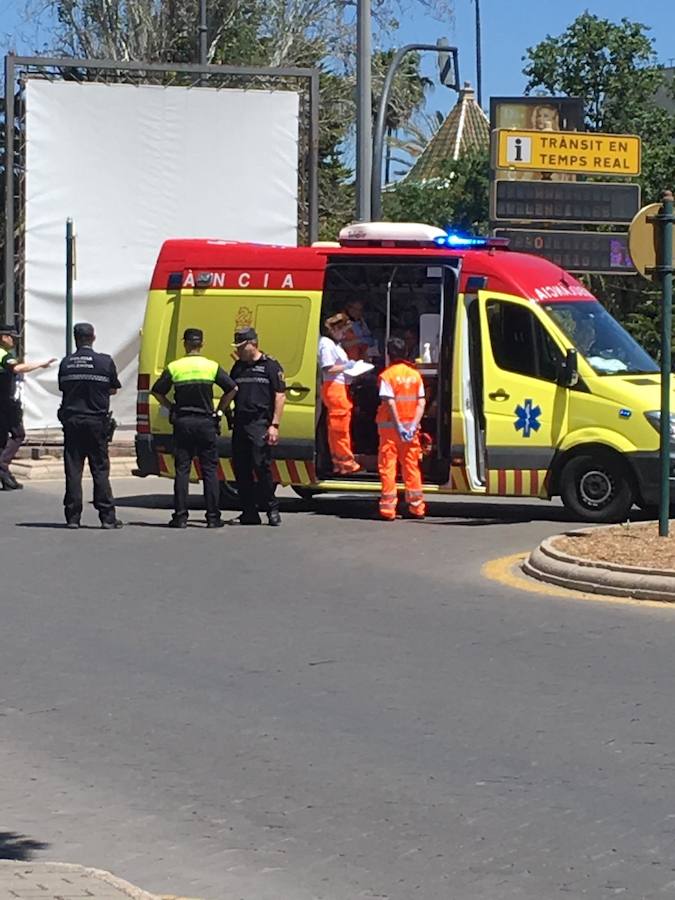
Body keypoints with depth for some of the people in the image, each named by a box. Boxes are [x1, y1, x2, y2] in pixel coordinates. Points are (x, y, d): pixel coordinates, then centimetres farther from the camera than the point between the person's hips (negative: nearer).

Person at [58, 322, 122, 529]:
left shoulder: (66, 363, 1)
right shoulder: (105, 362, -5)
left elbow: (63, 389, 7)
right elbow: (113, 389, 5)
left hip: (72, 420, 1)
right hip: (96, 421, -1)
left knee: (73, 470, 5)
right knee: (100, 469, 3)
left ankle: (73, 517, 3)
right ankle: (107, 517, 1)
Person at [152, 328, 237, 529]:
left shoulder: (174, 367, -1)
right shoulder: (212, 367, 0)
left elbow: (157, 391, 2)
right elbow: (232, 388, -1)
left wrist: (171, 408, 12)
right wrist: (219, 410, 8)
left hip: (182, 422, 0)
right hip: (206, 422, 0)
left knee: (182, 470, 3)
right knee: (210, 470, 3)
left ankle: (180, 516, -1)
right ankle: (213, 517, 1)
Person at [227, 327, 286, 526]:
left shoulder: (270, 366, -1)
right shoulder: (238, 367, 18)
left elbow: (280, 396, -4)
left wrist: (274, 425, -10)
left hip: (260, 424, -6)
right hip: (240, 424, 6)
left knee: (261, 466, -11)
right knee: (241, 469, 4)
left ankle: (272, 509, 1)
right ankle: (249, 513, 11)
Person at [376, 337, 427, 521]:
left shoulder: (387, 375, -7)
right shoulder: (415, 375, 8)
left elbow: (390, 402, -16)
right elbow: (421, 402, 1)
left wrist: (399, 426, -17)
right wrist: (413, 425, -5)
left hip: (391, 425, -4)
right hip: (410, 426, 4)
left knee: (388, 466, 0)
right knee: (412, 466, 11)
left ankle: (388, 508, -3)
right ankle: (416, 507, 13)